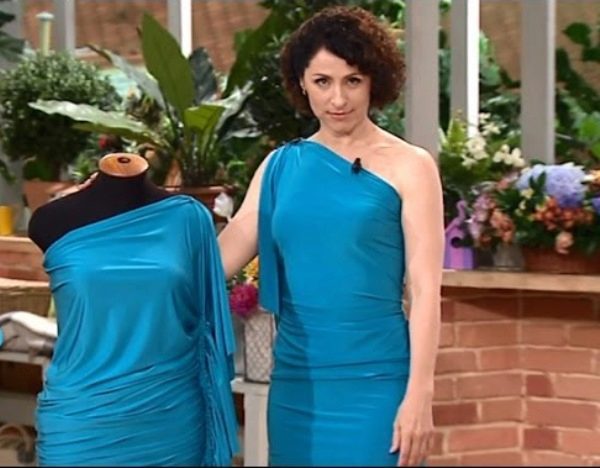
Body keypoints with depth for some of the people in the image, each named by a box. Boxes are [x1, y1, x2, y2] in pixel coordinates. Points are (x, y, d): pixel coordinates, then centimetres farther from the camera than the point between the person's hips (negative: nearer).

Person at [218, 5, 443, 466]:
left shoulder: (408, 167, -3)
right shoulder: (281, 165, 7)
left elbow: (424, 291, -7)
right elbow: (220, 259, 5)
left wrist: (419, 395, -13)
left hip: (375, 381, -4)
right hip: (295, 380, 4)